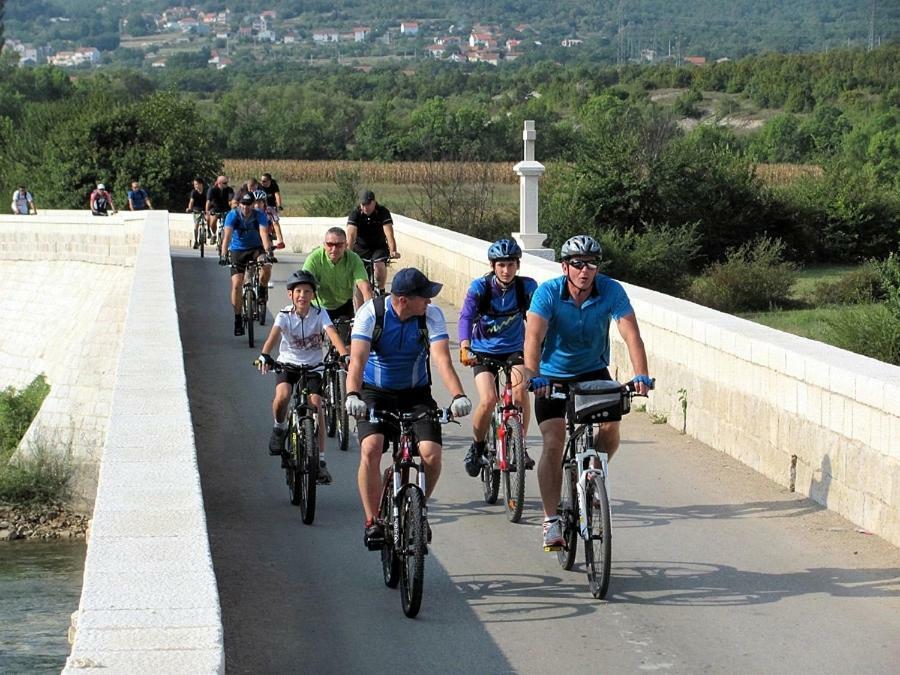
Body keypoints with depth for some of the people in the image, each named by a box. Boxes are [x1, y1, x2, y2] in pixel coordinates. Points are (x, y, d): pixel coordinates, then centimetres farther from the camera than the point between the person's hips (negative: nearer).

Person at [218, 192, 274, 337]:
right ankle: (238, 319, 2)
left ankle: (263, 290, -3)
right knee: (236, 285, -11)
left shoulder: (259, 215, -18)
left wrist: (267, 252, -46)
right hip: (238, 250, 0)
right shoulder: (232, 215, -18)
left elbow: (264, 234, -30)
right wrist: (223, 254, -42)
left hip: (255, 248, 0)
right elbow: (227, 235, -29)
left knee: (266, 266, -33)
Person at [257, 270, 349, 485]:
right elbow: (274, 335, -30)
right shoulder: (284, 316, -12)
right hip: (288, 364, 0)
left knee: (316, 404, -17)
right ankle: (280, 428, 5)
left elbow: (332, 334, -27)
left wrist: (344, 356, -46)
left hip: (313, 366, 0)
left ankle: (320, 460, -11)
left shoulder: (320, 314, -11)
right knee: (282, 397, -29)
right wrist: (264, 356, -50)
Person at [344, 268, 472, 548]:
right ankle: (372, 521, -9)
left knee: (431, 453, -18)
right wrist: (352, 395, -49)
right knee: (370, 449, -25)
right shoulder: (371, 312, -19)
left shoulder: (431, 315, -15)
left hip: (416, 393, 1)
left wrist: (458, 395, -43)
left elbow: (442, 359, -26)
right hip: (375, 393, -1)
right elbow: (357, 359, -30)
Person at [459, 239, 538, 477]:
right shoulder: (480, 287, -17)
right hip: (484, 351, -1)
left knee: (520, 391, -26)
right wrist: (464, 348, -43)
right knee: (488, 400, -20)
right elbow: (466, 317, -27)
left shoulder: (527, 286, -13)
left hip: (514, 350, 1)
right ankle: (477, 446, 7)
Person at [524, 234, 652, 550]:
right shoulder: (548, 293, -22)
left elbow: (631, 334, -27)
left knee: (611, 430, -18)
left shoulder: (611, 291, -18)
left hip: (593, 372, 2)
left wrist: (640, 375, -43)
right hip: (553, 376, -2)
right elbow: (533, 337, -33)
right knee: (554, 443, -14)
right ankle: (550, 521, -8)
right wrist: (534, 377, -50)